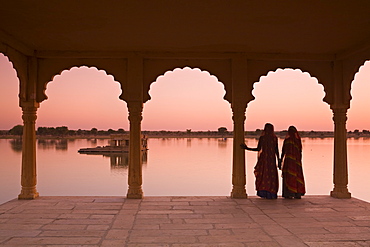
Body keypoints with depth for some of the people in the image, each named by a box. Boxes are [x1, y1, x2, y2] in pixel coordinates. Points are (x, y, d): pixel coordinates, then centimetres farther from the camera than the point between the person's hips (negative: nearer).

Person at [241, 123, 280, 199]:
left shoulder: (262, 137, -4)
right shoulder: (275, 138, 0)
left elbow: (258, 149, -8)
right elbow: (276, 150, -1)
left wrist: (247, 148, -1)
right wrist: (279, 161, 5)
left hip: (263, 158, 0)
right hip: (272, 159, 0)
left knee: (263, 175, 9)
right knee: (272, 176, 5)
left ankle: (263, 192, 4)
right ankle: (271, 194, 3)